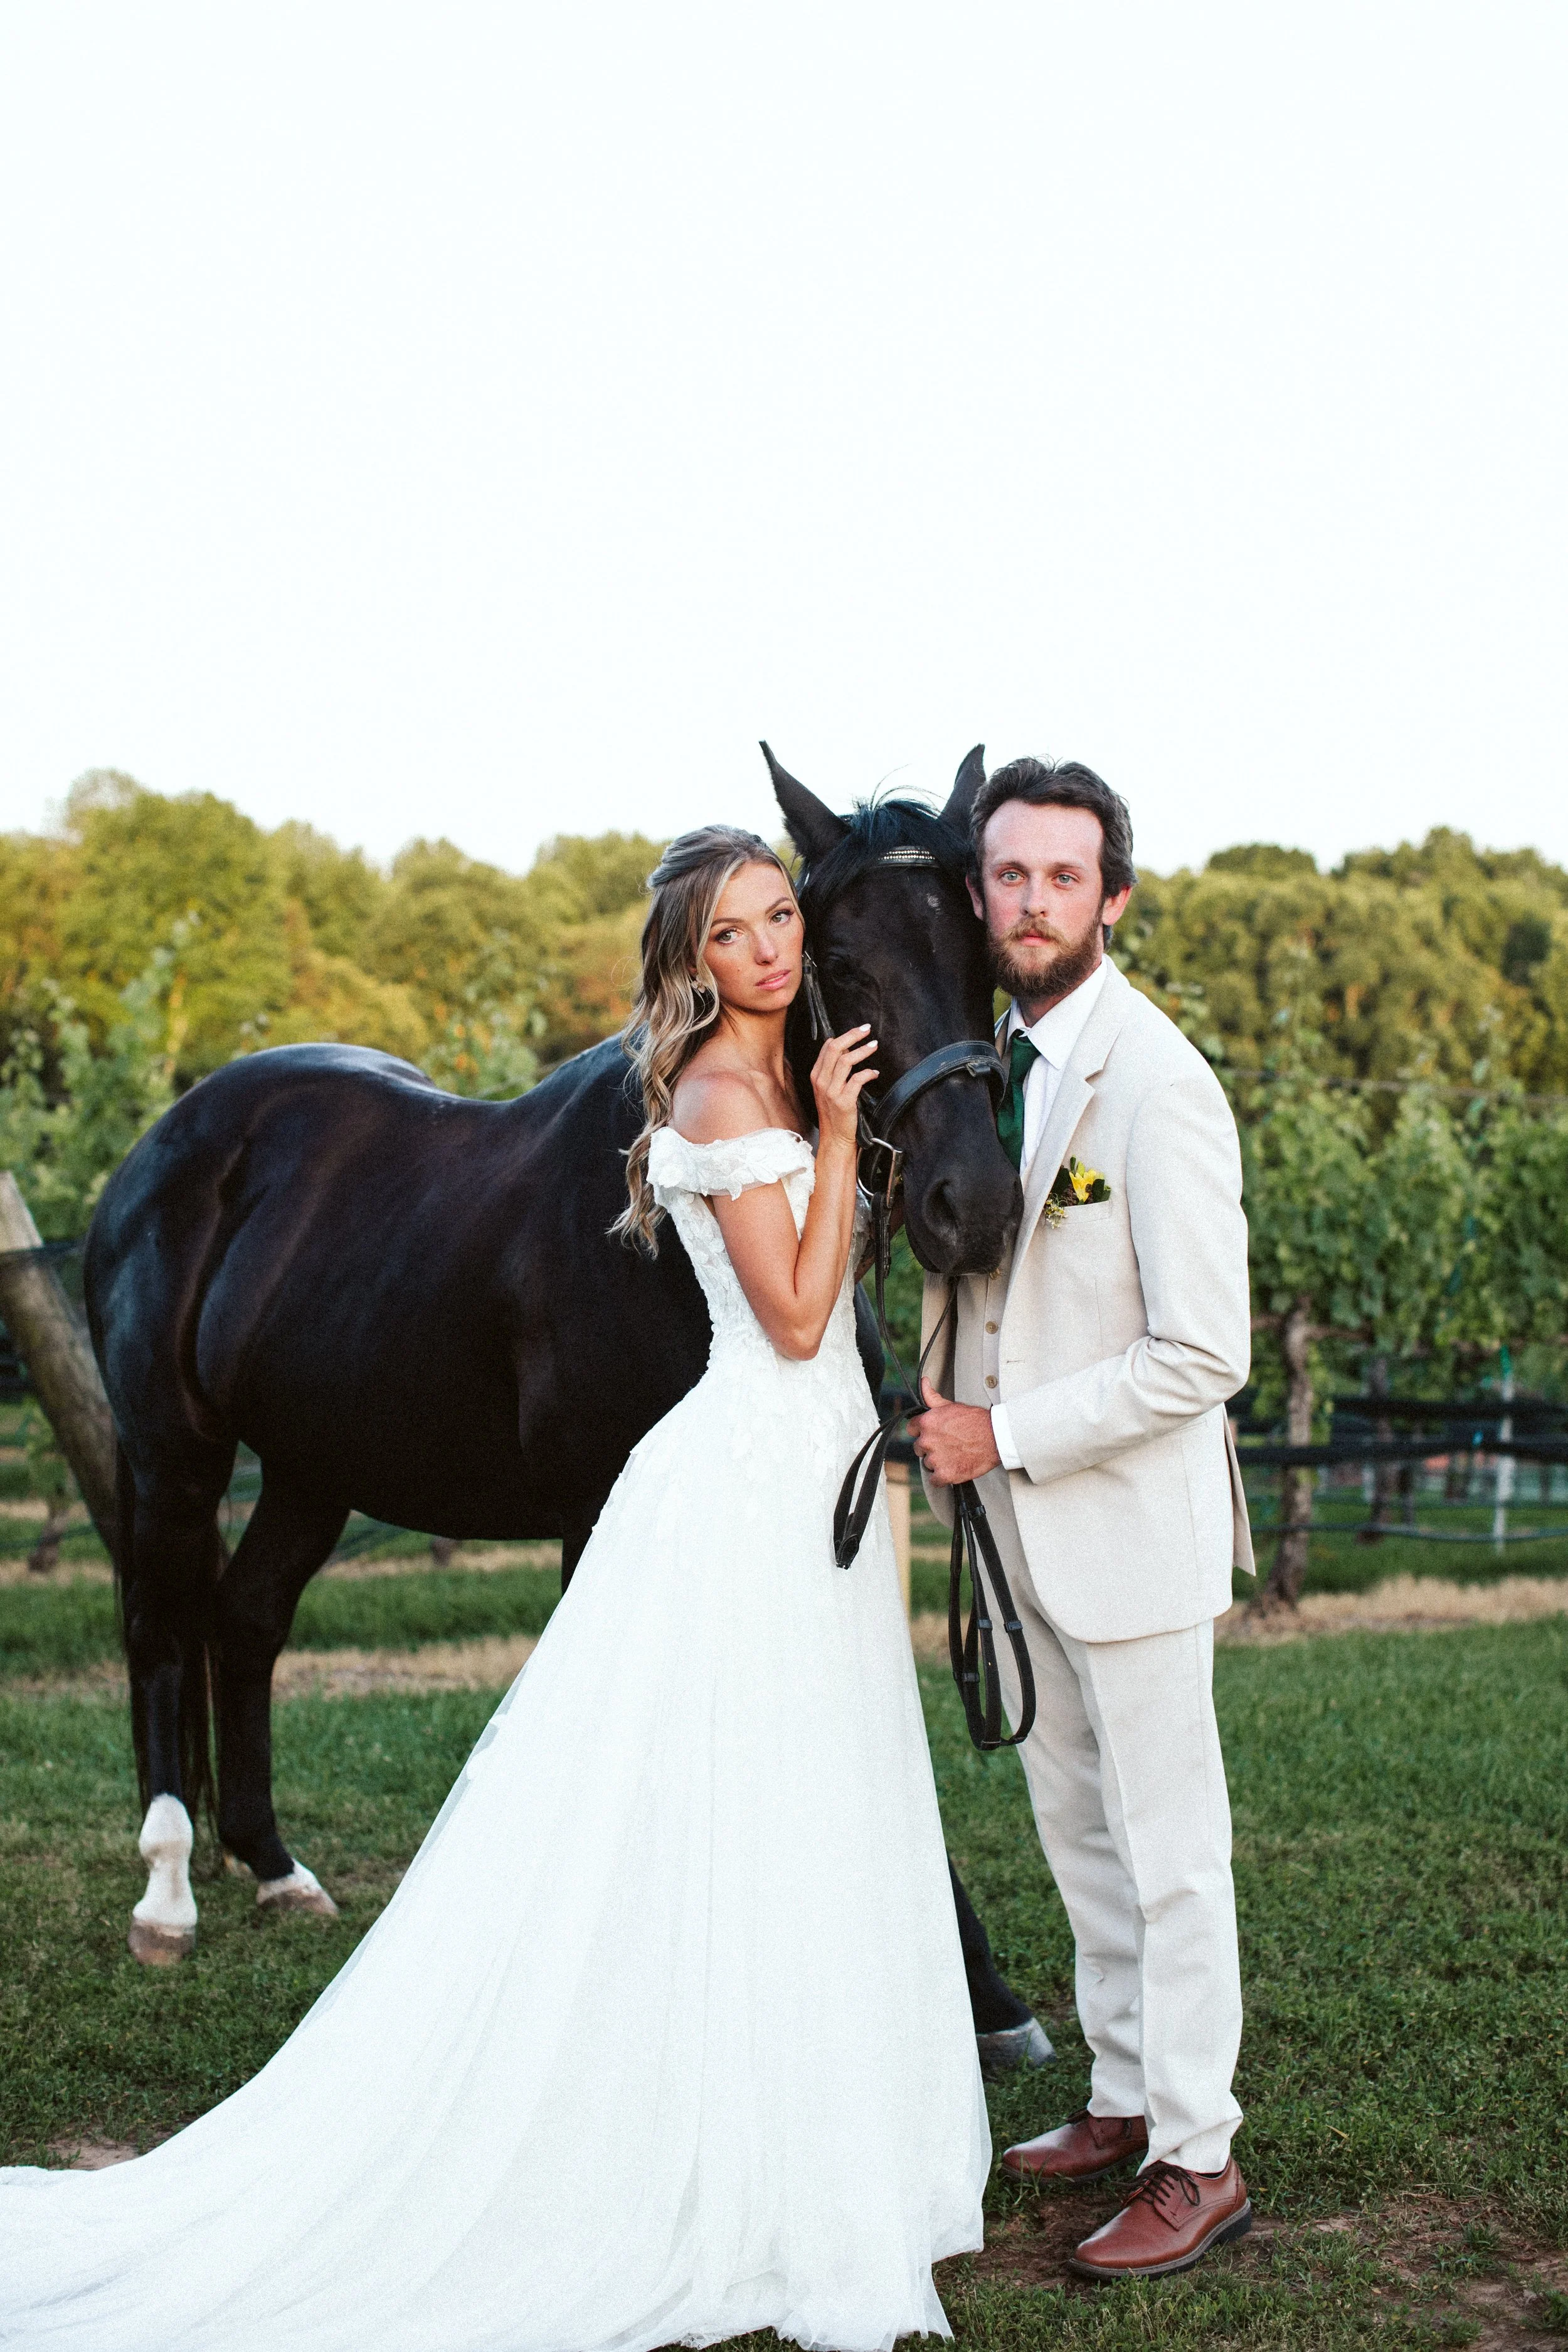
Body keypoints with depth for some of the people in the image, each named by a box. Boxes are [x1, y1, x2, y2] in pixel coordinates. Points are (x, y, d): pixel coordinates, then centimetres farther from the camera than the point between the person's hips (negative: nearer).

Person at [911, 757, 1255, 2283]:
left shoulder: (1156, 1085, -20)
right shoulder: (989, 1055, 5)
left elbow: (1203, 1354, -23)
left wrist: (1006, 1436, -19)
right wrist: (946, 1406, 6)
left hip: (1131, 1520, -8)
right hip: (1021, 1523, 8)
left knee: (1168, 1849, 3)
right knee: (1076, 1830, 19)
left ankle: (1197, 2161, 15)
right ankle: (1123, 2098, 34)